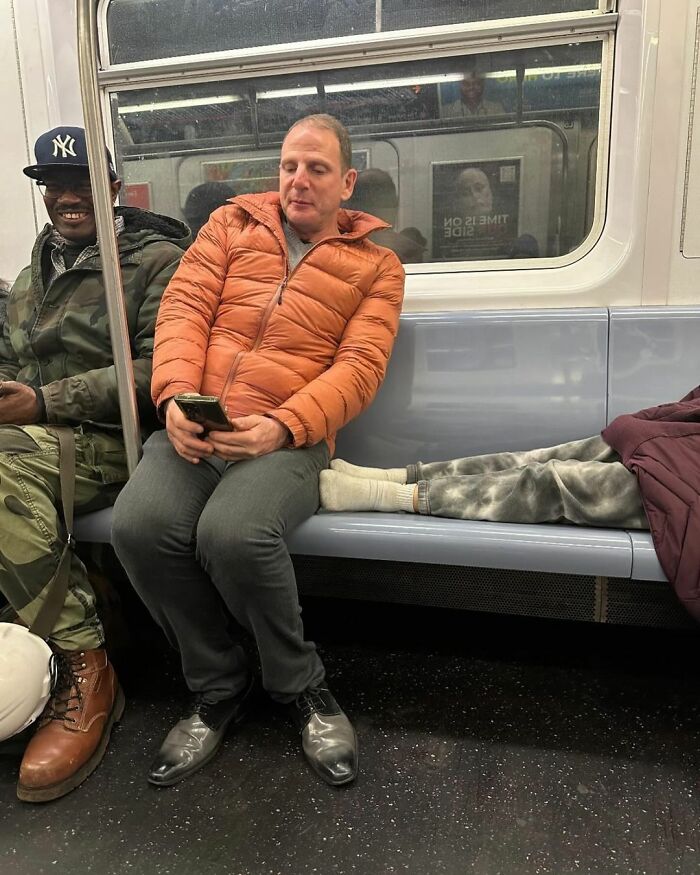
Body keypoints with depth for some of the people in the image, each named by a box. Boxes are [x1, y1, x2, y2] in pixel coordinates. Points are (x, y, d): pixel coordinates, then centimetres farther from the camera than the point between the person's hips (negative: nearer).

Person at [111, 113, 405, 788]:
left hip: (287, 438, -3)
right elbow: (184, 306, 8)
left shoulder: (376, 266, 12)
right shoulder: (232, 224, 20)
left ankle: (301, 687, -3)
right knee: (139, 524, -27)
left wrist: (282, 426, -18)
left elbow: (359, 367, -1)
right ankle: (218, 688, 0)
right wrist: (176, 395, -12)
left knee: (232, 532, -34)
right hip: (193, 428, 3)